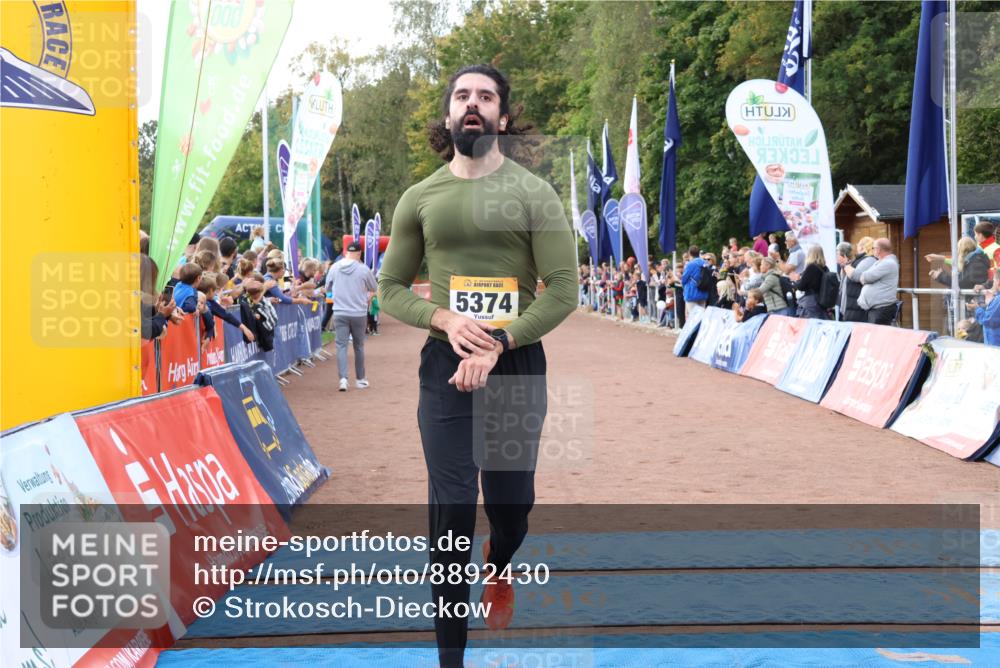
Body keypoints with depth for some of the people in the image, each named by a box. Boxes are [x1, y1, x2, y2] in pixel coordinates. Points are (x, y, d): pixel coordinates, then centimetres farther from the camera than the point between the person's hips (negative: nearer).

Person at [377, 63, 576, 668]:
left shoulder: (534, 194, -1)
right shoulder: (421, 199, 6)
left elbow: (564, 290, -6)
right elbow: (391, 289, 9)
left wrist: (497, 345, -16)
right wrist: (446, 320, -10)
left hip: (518, 363, 0)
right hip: (445, 365, 1)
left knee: (512, 504, 10)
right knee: (451, 511, -3)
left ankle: (500, 573, 47)